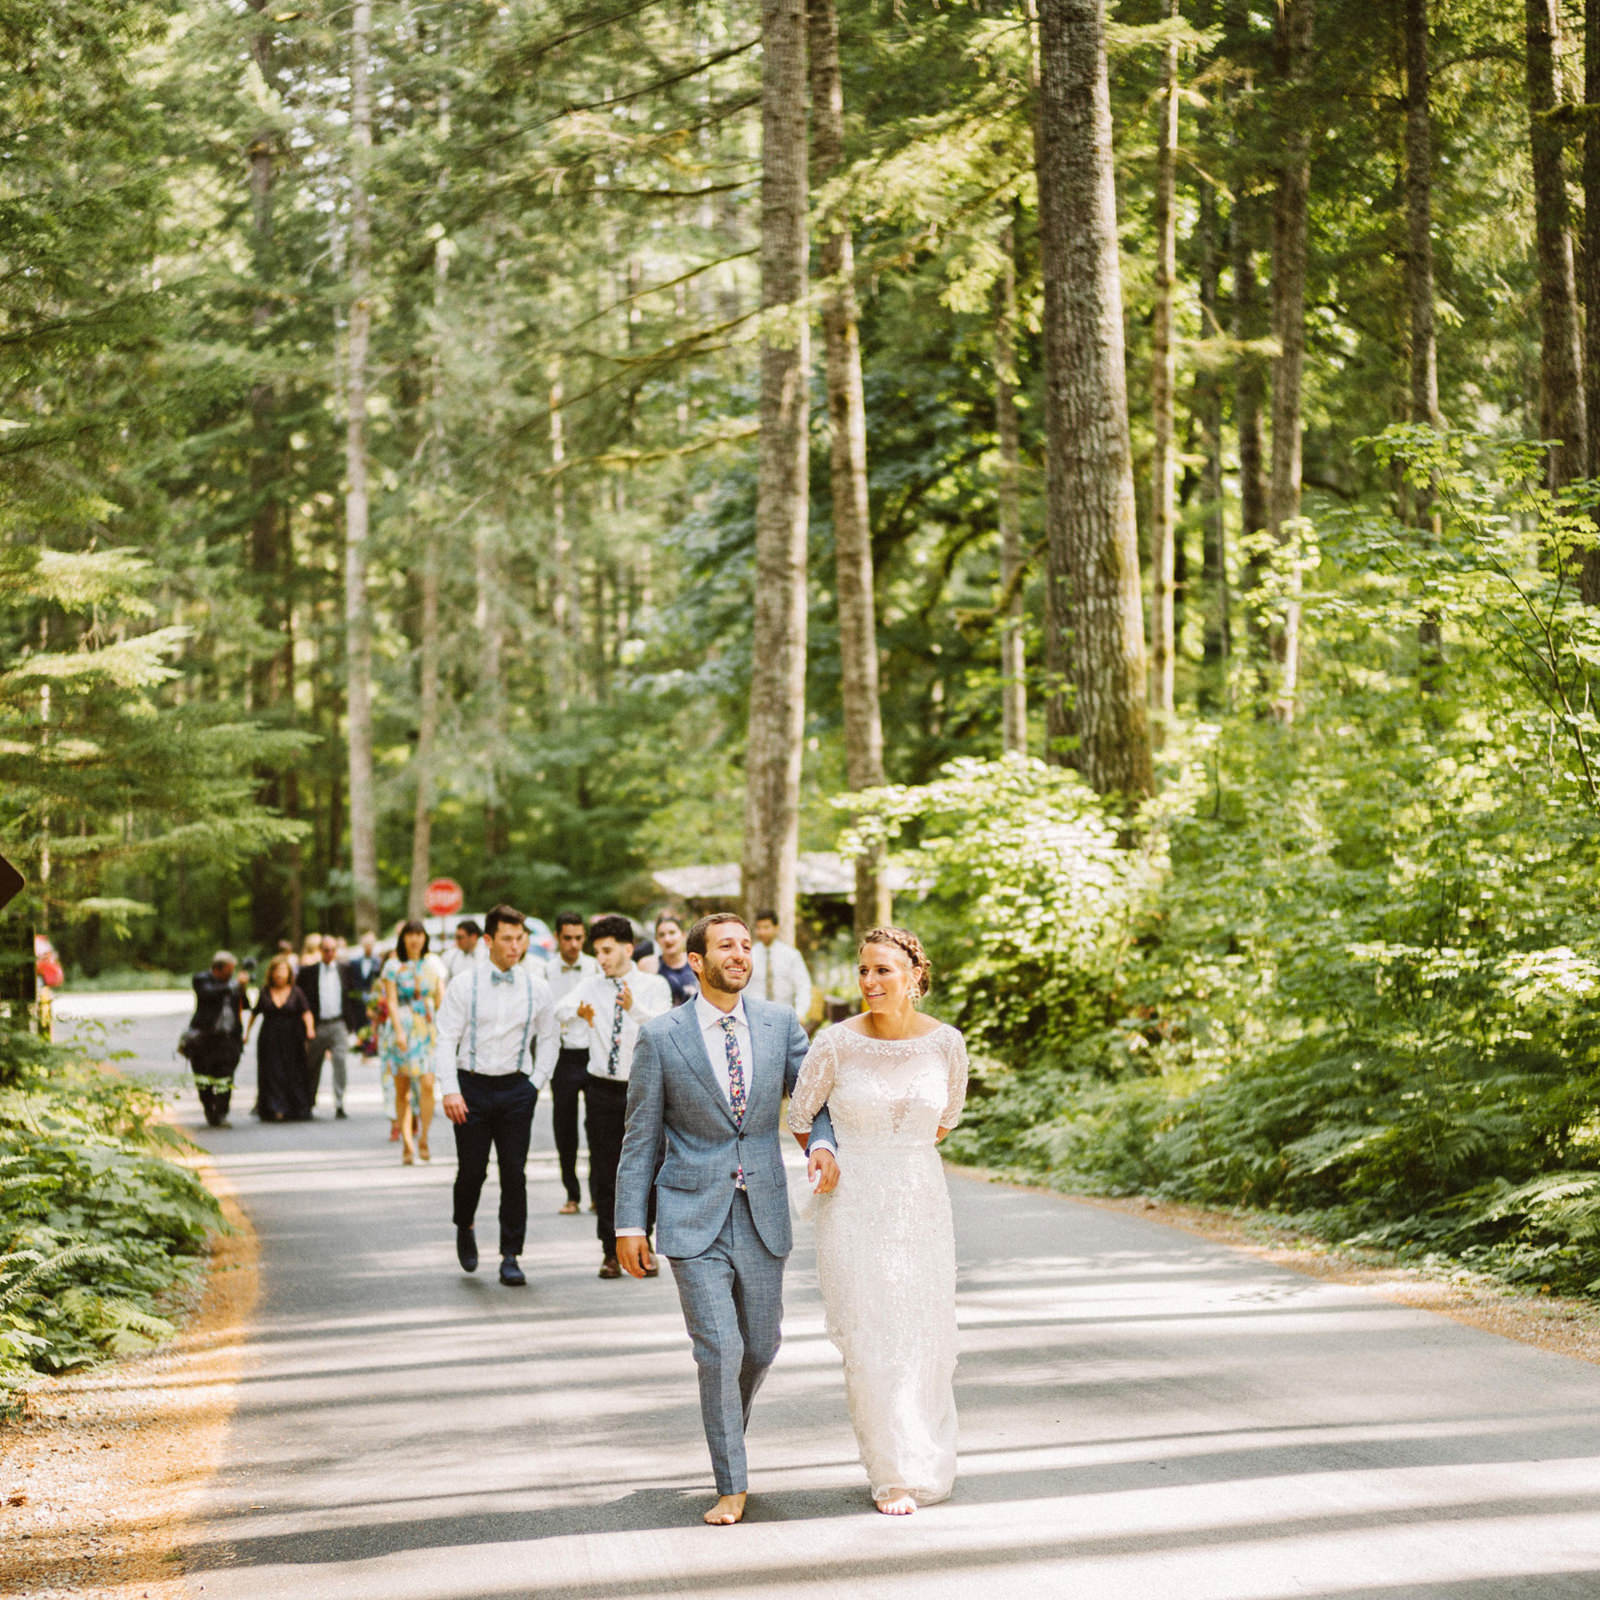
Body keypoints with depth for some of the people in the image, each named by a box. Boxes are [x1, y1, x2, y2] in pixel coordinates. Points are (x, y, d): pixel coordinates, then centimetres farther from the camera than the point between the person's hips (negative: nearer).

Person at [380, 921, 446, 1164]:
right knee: (402, 1089, 0)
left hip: (428, 1031, 1)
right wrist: (399, 1031, -14)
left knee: (428, 1084, -14)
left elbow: (441, 998, 10)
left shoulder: (433, 965, 11)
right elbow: (391, 1002, -2)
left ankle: (423, 1138, -4)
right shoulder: (393, 966, 3)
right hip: (402, 1029, -1)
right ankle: (406, 1142, 5)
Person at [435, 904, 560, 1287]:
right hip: (472, 1087, -1)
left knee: (514, 1173, -2)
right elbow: (447, 1039, -3)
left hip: (515, 1088, 1)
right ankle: (464, 1228, 32)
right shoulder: (465, 984, -2)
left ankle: (510, 1257, 5)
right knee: (472, 1170, 1)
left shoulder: (536, 988, 4)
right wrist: (450, 1090, -12)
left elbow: (549, 1039, 13)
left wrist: (536, 1083, 2)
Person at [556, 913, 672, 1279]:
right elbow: (560, 1009, -14)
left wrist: (635, 1008, -39)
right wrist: (578, 1011, -37)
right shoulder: (592, 987, 4)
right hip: (602, 1090, 2)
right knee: (604, 1173, 3)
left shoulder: (654, 986, -1)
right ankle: (611, 1251, 12)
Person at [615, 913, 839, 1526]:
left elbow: (814, 1095, 10)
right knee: (719, 1352, -9)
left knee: (760, 1347, 13)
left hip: (763, 1216, 3)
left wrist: (822, 1144, -12)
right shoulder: (661, 1038, -5)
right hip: (694, 1219, -3)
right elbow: (640, 1137, 0)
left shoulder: (780, 1024, 1)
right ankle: (732, 1487, 3)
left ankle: (727, 1425, 44)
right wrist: (629, 1224, -2)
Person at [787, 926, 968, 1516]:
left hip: (921, 1204, 2)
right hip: (853, 1206, -2)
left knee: (924, 1337, 9)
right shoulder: (836, 1043, -11)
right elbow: (800, 1119, 4)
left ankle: (928, 1456, 31)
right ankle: (894, 1472, 7)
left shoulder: (946, 1042, -6)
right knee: (869, 1339, -4)